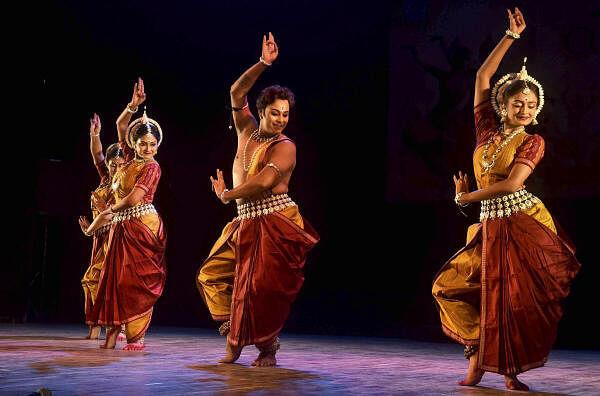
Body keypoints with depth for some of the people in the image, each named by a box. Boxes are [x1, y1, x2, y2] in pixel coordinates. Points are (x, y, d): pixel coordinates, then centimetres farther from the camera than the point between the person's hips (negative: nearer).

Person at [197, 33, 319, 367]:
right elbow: (237, 93, 1)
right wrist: (263, 64, -9)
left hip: (276, 226, -7)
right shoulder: (248, 131, 10)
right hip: (247, 224, 7)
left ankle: (268, 349, 11)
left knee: (262, 288, -6)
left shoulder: (285, 147, -9)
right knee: (212, 275, 7)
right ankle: (235, 337, 15)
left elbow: (263, 182, -22)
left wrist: (226, 195, -9)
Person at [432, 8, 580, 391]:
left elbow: (512, 183, -15)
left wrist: (465, 197, -7)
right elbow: (483, 76, 8)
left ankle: (511, 373, 12)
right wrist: (511, 36, 10)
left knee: (521, 300, -2)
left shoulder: (533, 142, -3)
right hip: (492, 226, 5)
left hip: (525, 224, -4)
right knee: (453, 286, 1)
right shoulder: (487, 130, 9)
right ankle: (479, 358, 17)